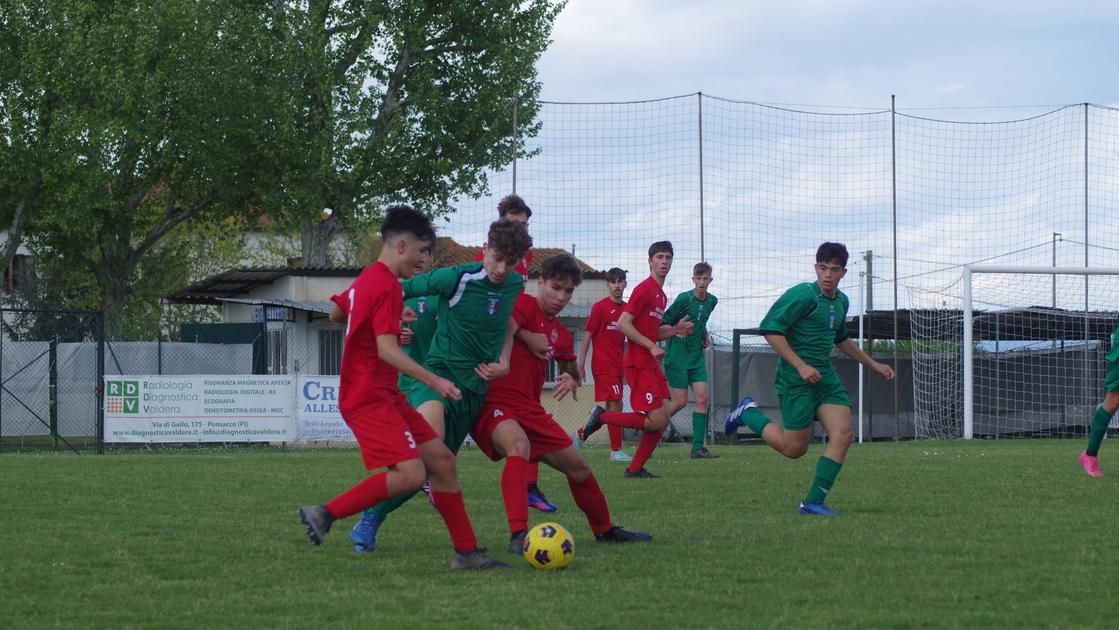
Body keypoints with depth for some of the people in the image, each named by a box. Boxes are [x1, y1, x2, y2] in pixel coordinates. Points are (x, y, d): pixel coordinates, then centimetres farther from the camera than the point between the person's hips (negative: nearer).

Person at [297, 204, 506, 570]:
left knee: (442, 461, 6)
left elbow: (335, 314, 31)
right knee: (411, 474, -24)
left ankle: (466, 552, 8)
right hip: (369, 398, -11)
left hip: (384, 396, 11)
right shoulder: (387, 286, -15)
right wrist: (433, 382, -28)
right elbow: (387, 350, -24)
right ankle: (325, 514, -16)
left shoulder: (367, 279, 15)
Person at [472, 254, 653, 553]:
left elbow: (570, 369, 29)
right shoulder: (523, 305, -9)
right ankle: (518, 536, -45)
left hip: (529, 408, 9)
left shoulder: (561, 335, 15)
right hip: (494, 403, -9)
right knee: (519, 446, -38)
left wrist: (572, 380, 10)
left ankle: (605, 530, 36)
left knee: (578, 467, 13)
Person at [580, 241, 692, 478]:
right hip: (639, 364, -9)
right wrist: (652, 346, -18)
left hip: (651, 364, 9)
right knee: (656, 420, -13)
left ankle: (635, 468, 7)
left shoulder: (661, 295, 19)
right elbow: (623, 324, -17)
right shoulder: (645, 289, -10)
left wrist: (675, 329, 10)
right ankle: (601, 417, 0)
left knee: (662, 420, 3)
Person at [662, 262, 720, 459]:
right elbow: (663, 324, -7)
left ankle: (698, 448, -4)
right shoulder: (684, 299, -13)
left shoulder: (712, 301, 7)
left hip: (697, 357, 6)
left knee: (702, 399, -5)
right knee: (680, 401, -7)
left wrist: (705, 335, 10)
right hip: (677, 357, -6)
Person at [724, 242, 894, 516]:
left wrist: (872, 364, 31)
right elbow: (770, 328, -18)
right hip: (795, 380, -7)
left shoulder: (841, 301, 12)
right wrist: (800, 366, -21)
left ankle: (813, 501, -5)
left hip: (826, 377, 7)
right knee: (795, 448, -2)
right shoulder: (803, 295, -14)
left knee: (843, 433, -11)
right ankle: (748, 413, 23)